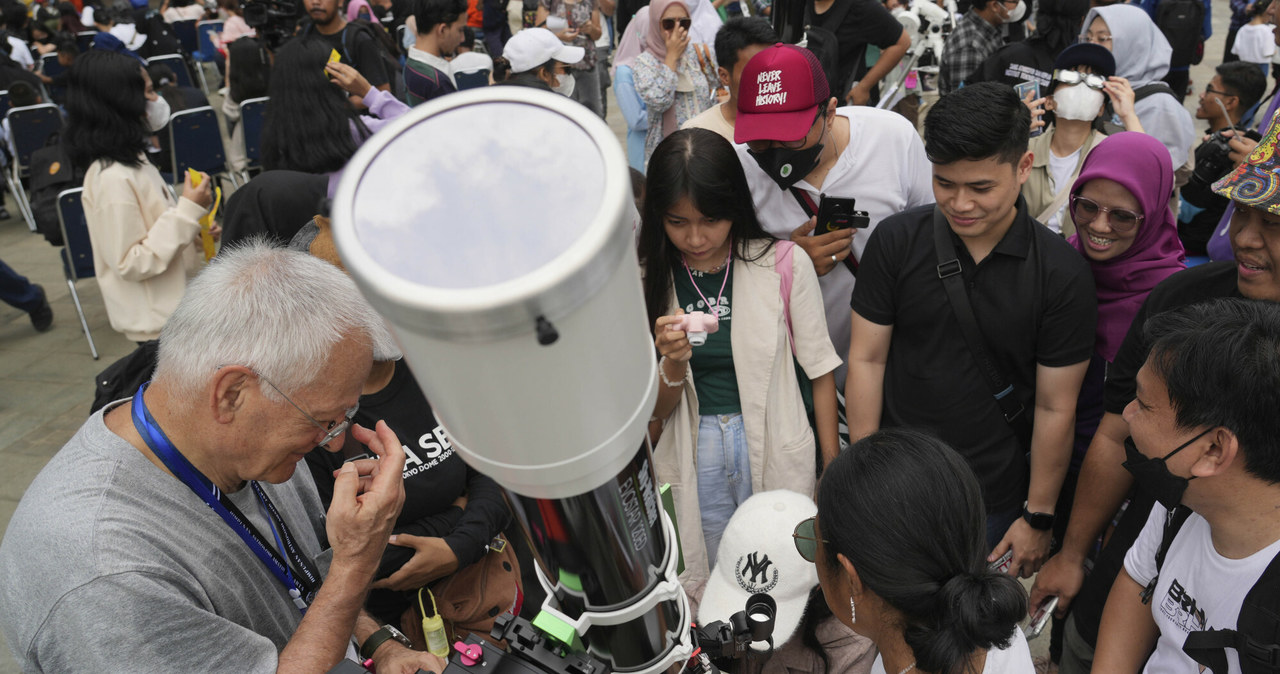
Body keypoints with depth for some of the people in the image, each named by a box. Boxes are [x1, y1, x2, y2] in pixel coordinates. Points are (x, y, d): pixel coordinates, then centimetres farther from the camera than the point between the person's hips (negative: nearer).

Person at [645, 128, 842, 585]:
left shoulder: (784, 265, -10)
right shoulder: (648, 279, -4)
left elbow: (819, 371, -2)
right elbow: (656, 409, -1)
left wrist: (833, 468, 1)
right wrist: (673, 364, -22)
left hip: (777, 445, -1)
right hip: (693, 453, 2)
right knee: (712, 583, 16)